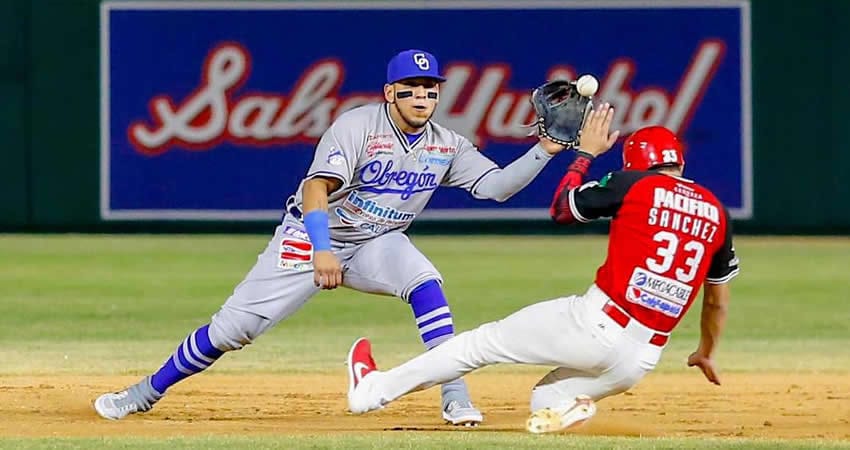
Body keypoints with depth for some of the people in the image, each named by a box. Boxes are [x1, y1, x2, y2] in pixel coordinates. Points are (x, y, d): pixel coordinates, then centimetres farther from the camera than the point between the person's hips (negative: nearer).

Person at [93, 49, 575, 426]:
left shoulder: (447, 146, -5)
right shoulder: (358, 126, -22)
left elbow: (497, 185, -7)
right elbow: (316, 187, -30)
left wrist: (544, 151, -22)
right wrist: (321, 251, -42)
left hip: (376, 243, 4)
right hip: (311, 238, -4)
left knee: (426, 284, -28)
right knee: (231, 328, -7)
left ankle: (456, 398, -24)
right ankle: (146, 394, 9)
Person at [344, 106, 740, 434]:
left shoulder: (634, 184, 0)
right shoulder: (714, 210, 14)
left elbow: (560, 209, 13)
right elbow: (718, 296, 23)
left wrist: (586, 152, 25)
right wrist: (706, 353, 38)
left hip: (597, 321, -5)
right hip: (641, 362, 5)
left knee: (484, 342, 13)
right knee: (545, 400, 26)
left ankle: (374, 390, 17)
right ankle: (563, 405, -9)